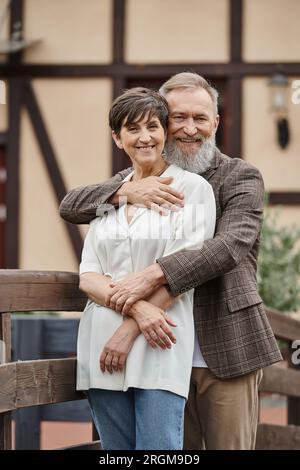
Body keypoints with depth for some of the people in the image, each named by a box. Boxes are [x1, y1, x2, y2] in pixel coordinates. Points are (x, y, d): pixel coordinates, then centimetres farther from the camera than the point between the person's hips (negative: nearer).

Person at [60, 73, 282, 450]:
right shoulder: (142, 177, 12)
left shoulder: (241, 177, -2)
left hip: (226, 350, -4)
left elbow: (232, 246, -19)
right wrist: (127, 191, -17)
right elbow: (70, 206, 3)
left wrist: (153, 275, -29)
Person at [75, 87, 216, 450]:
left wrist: (129, 330, -11)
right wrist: (137, 307, -13)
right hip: (101, 345, 5)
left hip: (158, 347, -4)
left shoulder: (192, 187, 1)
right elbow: (88, 277, 6)